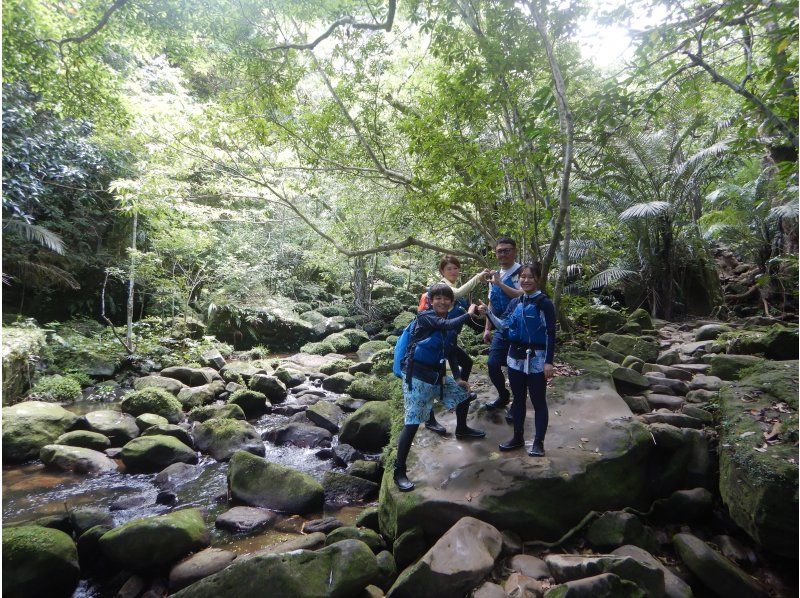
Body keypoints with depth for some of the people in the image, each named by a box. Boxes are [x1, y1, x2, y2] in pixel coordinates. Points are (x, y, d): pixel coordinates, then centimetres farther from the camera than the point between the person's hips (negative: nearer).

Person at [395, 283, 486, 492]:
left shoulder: (451, 322, 8)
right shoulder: (425, 316, -13)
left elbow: (450, 353, 18)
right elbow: (447, 325, -31)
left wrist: (458, 378, 16)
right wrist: (469, 313, -17)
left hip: (437, 375, 8)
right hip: (416, 376, -8)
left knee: (463, 393, 22)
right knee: (412, 422, -11)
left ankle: (462, 429, 50)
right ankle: (399, 472, -1)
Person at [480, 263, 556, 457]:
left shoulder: (544, 303, -9)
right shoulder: (515, 302, 7)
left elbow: (550, 335, -10)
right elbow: (503, 325, 1)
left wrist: (549, 362, -13)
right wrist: (488, 312, -13)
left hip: (536, 359, -5)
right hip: (515, 357, 6)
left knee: (538, 401, 5)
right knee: (518, 398, 15)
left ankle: (538, 442, 18)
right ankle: (518, 437, 28)